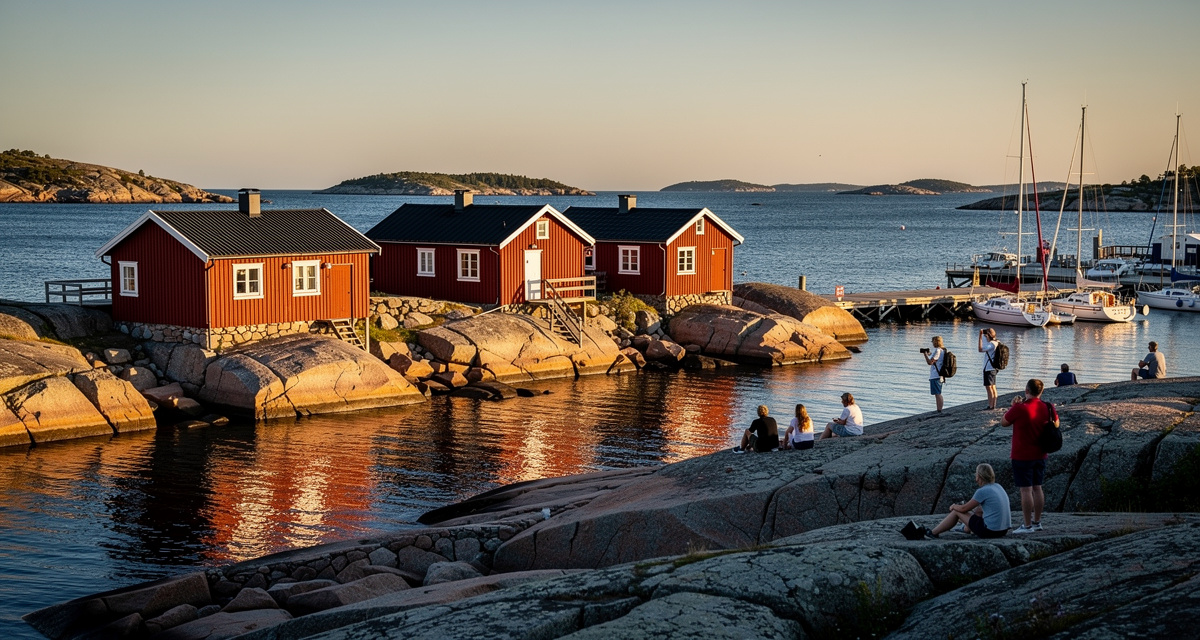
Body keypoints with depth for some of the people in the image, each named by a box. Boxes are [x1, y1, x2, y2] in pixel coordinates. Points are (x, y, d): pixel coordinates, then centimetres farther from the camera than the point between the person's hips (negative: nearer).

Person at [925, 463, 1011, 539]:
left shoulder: (982, 491, -14)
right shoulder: (998, 487, 9)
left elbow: (964, 508, -5)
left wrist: (954, 506, 17)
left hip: (990, 531, -7)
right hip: (1004, 530, 8)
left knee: (957, 511, 7)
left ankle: (933, 533, 20)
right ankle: (966, 529, 52)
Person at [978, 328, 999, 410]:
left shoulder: (991, 344, -18)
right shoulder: (995, 343, 12)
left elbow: (980, 349, -27)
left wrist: (980, 337, -24)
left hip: (988, 369, -10)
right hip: (992, 368, 10)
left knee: (989, 388, -8)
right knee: (993, 387, 13)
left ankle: (991, 406, -9)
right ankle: (993, 405, 18)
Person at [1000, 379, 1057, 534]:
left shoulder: (1019, 408, -19)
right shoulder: (1048, 408, -1)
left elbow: (1003, 422, -5)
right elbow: (1056, 423, 19)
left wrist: (1014, 406, 5)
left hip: (1022, 456, -6)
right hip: (1040, 455, 6)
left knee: (1026, 490, -3)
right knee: (1037, 488, 15)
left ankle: (1027, 525, 0)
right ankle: (1037, 522, 23)